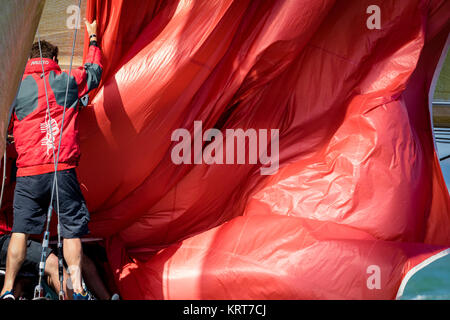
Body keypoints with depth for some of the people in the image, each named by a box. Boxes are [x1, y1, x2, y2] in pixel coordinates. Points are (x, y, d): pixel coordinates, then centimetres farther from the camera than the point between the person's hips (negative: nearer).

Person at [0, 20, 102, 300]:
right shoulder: (68, 82, 7)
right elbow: (94, 72, 27)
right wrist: (93, 39, 40)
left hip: (28, 172, 0)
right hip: (64, 169, 0)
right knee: (72, 229, 2)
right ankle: (77, 288, -5)